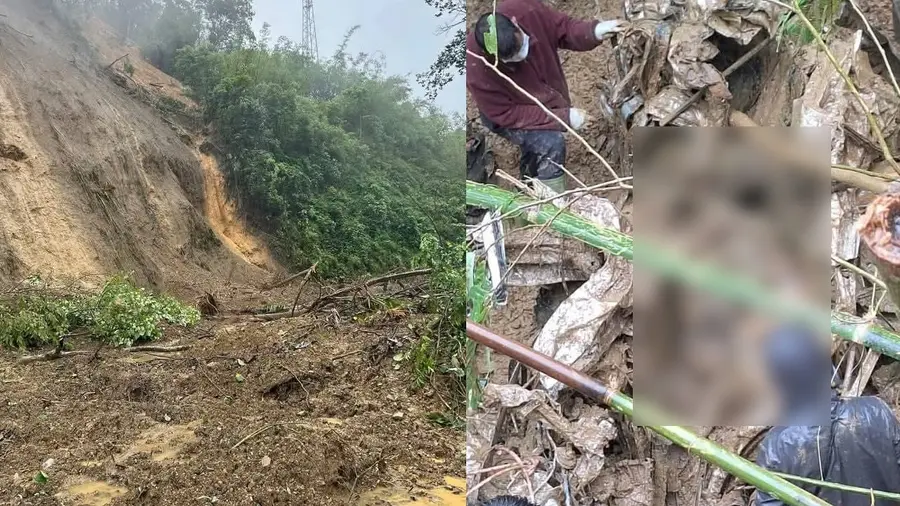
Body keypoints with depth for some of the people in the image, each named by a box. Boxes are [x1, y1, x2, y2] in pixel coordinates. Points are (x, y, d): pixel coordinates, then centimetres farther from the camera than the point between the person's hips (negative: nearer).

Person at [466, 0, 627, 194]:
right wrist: (563, 117, -30)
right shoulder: (475, 68, -37)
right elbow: (506, 114, -27)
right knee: (551, 144, -25)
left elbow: (564, 29, -12)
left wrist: (594, 31, -33)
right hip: (507, 114, -5)